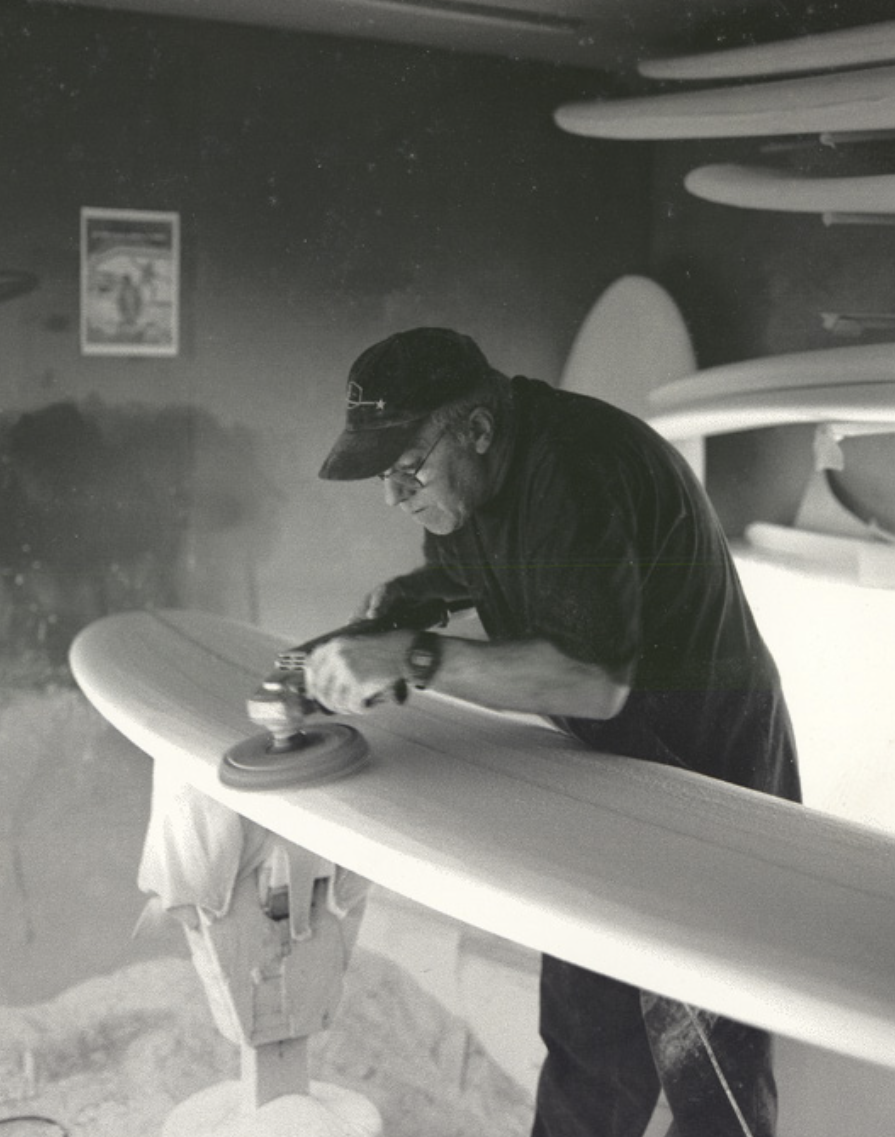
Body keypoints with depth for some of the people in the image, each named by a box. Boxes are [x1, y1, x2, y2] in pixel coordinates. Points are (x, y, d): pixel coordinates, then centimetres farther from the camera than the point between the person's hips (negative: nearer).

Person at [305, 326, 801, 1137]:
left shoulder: (577, 470, -28)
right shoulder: (472, 475, 0)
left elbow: (595, 681, -34)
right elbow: (462, 566, 20)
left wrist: (417, 658, -36)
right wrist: (407, 592, -2)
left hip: (709, 765, -8)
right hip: (608, 767, 8)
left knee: (711, 1068, 0)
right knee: (586, 1022, 14)